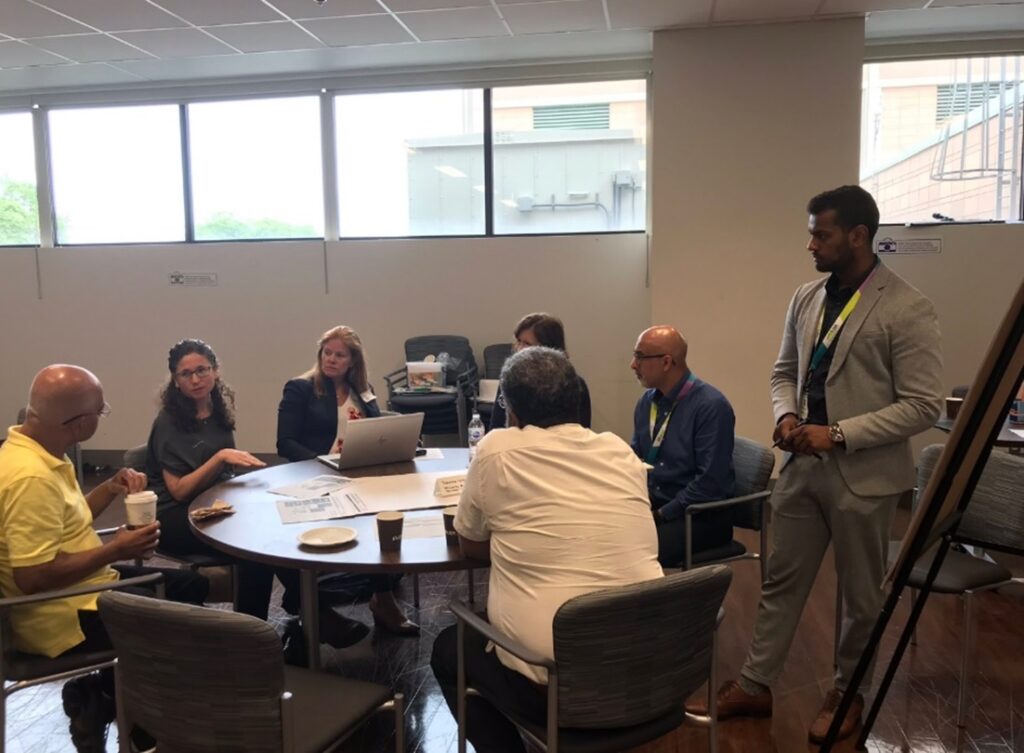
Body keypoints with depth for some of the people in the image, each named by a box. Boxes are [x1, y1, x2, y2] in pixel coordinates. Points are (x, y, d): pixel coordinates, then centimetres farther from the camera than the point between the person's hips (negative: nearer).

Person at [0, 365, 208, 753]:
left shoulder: (35, 451, 4)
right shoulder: (32, 476, -29)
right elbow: (33, 578, -31)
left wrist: (110, 489, 1)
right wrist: (115, 550, -22)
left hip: (80, 588, 10)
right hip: (64, 615, -10)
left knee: (191, 585, 14)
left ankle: (106, 690, 14)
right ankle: (98, 698, 7)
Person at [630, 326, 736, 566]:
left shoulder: (711, 406, -13)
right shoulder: (646, 402, 9)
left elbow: (711, 482, -17)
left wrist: (662, 514, -15)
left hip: (700, 516, -6)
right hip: (651, 506, 6)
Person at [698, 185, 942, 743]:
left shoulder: (907, 310, -13)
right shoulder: (807, 299, 5)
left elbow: (922, 406, -15)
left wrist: (837, 435, -21)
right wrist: (786, 415, -6)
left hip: (863, 474, -5)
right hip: (802, 465, 5)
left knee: (860, 593, 14)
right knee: (782, 580, 14)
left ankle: (847, 694, 35)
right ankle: (755, 685, 27)